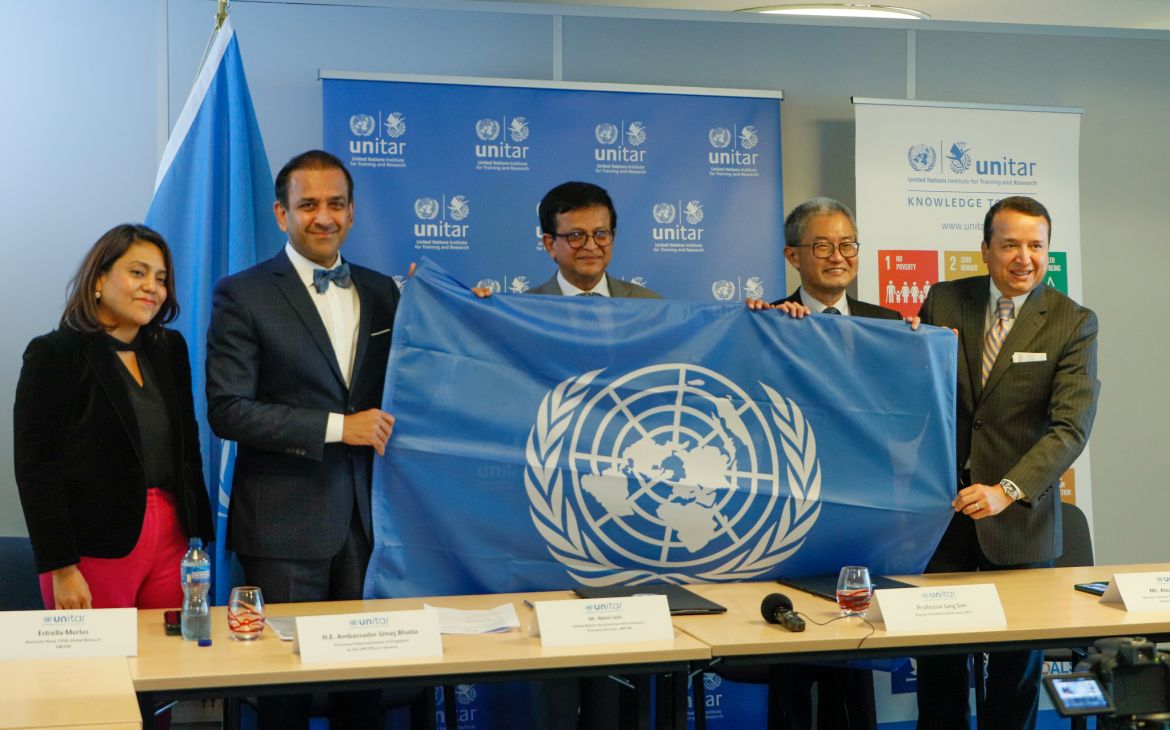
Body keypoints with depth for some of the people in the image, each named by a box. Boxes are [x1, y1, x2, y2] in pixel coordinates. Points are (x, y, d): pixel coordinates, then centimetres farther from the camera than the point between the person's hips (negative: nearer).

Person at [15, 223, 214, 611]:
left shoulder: (170, 349, 11)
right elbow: (36, 469, -9)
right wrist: (61, 568, -13)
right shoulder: (54, 354, -6)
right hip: (95, 548, -5)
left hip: (173, 537, 5)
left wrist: (199, 535, 8)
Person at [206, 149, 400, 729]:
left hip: (367, 517, 4)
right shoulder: (243, 295, -4)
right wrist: (337, 427, -15)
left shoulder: (381, 291, 11)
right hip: (286, 524, -4)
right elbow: (227, 410, -12)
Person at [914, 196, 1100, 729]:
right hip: (938, 505, 2)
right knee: (936, 650, 7)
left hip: (1019, 516, -2)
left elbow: (1071, 427, -14)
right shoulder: (943, 301, 2)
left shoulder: (1073, 323, -5)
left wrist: (1007, 492, -27)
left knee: (1017, 660, 9)